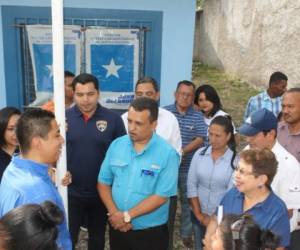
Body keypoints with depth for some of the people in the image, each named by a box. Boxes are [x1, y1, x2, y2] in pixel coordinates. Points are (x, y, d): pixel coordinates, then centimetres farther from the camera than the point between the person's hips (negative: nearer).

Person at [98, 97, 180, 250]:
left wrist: (127, 216, -16)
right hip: (117, 228, 4)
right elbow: (103, 183, 1)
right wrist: (114, 214, -12)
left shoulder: (167, 153, -15)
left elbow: (161, 197, -17)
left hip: (151, 233, -3)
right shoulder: (116, 145, -3)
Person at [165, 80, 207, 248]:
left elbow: (200, 139, -7)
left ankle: (186, 234, 30)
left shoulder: (198, 117, -1)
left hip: (188, 167, 0)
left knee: (188, 200, 13)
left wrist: (182, 151, -19)